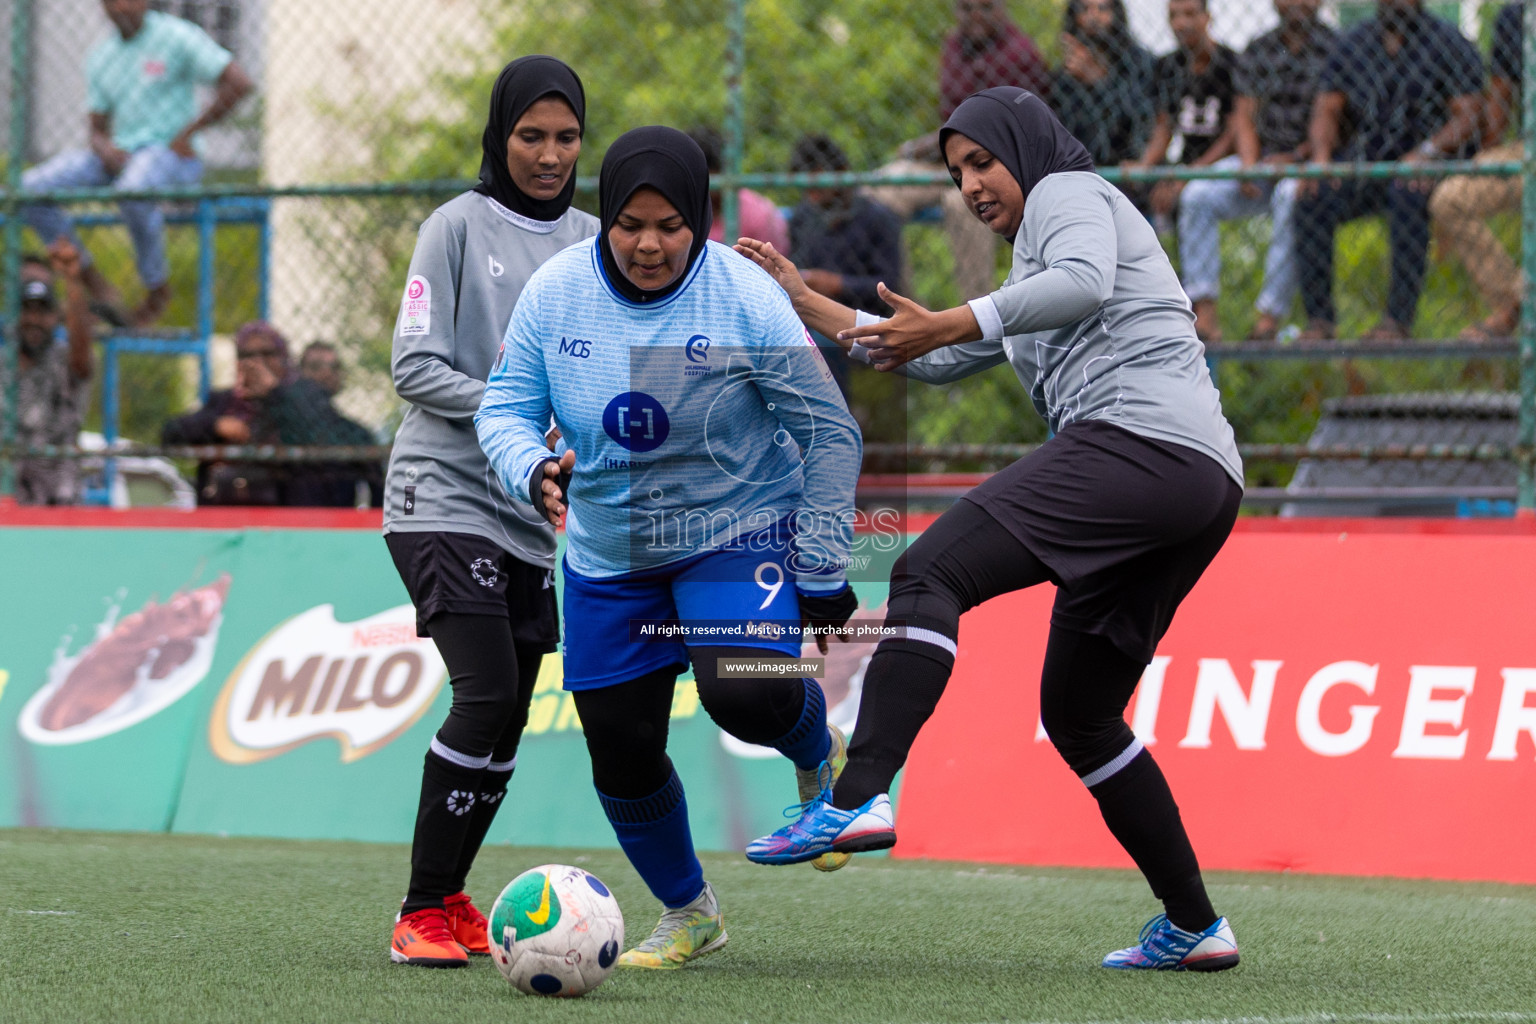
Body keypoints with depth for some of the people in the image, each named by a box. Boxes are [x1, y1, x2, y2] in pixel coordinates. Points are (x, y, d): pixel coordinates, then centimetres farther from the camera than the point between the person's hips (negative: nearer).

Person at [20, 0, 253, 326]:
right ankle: (94, 284, -10)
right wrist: (105, 149, -9)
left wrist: (189, 132, -11)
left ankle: (157, 287, -19)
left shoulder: (177, 37, -3)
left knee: (134, 192, -42)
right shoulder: (100, 58, 14)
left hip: (173, 154, -6)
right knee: (31, 189, -13)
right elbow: (98, 130, 17)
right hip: (120, 152, 6)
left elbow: (239, 83, -10)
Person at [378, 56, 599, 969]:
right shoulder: (459, 227, -4)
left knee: (507, 721, 5)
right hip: (443, 496, -6)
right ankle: (423, 912, -13)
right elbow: (415, 366, -7)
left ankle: (449, 900, 18)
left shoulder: (593, 244, 12)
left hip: (531, 512, 6)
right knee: (487, 692, -18)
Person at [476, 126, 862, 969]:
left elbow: (830, 436, -12)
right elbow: (505, 408, -2)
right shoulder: (555, 292, -10)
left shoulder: (745, 300, -18)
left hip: (740, 533, -4)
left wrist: (822, 573, -13)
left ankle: (821, 756, 10)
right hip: (608, 558, 4)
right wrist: (534, 470, -26)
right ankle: (687, 914, 29)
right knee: (621, 754, 4)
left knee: (744, 694, -28)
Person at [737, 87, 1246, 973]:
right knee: (1078, 715, 16)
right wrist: (807, 305, 35)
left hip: (1137, 438, -10)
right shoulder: (1033, 258, 37)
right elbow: (939, 363, 38)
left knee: (931, 573, -21)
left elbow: (1084, 283, -16)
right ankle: (1194, 926, 17)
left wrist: (948, 324, -17)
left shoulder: (1069, 193, 8)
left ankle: (859, 797, -38)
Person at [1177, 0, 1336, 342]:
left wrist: (1294, 157, -16)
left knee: (1290, 198, -38)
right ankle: (1203, 311, -24)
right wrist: (1249, 164, -9)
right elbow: (1244, 116, 9)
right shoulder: (1259, 51, 12)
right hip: (1263, 157, 5)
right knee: (1198, 195, -18)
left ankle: (1270, 314, -38)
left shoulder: (1332, 49, -4)